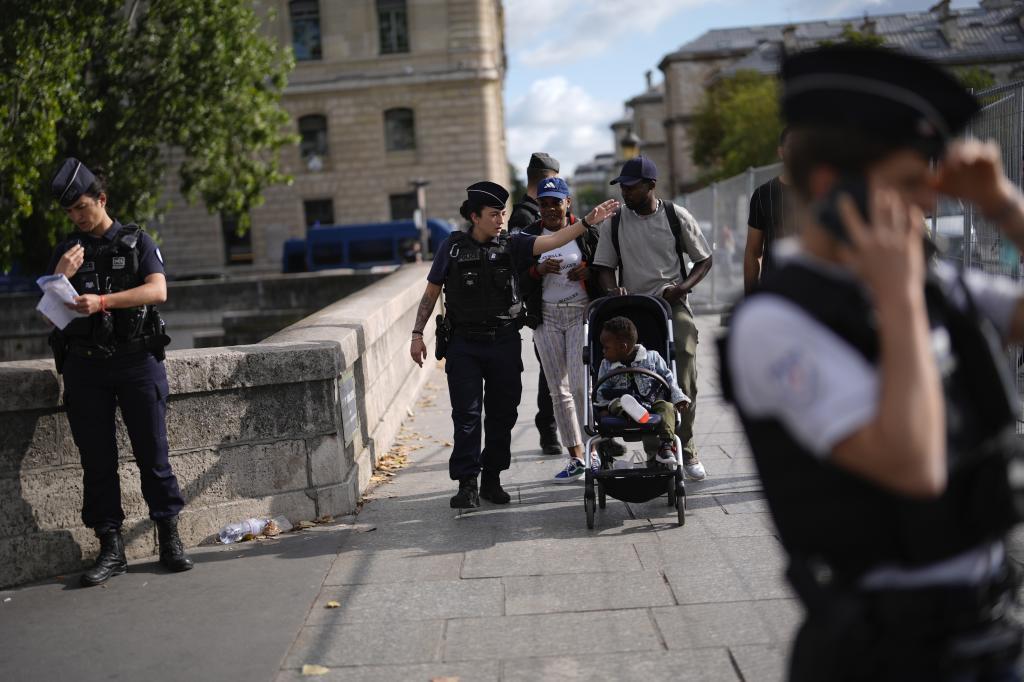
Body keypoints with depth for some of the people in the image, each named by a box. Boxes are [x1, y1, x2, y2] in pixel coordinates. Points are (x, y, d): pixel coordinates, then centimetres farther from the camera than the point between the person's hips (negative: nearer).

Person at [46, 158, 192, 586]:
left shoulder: (136, 242, 6)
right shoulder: (67, 251, 14)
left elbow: (158, 291, -11)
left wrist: (102, 301, -22)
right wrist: (62, 278, -11)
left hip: (136, 360, -2)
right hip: (85, 365, 3)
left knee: (152, 451, -1)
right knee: (96, 458, 2)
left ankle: (170, 540, 7)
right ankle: (111, 549, 8)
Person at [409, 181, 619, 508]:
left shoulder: (512, 245, 3)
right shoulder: (452, 247, 0)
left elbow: (552, 240, -9)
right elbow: (431, 292, 6)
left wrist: (587, 221, -22)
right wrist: (417, 334, 3)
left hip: (504, 343, 2)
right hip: (464, 344, -2)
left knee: (503, 414, 7)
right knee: (466, 414, -3)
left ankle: (492, 479, 20)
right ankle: (467, 484, 3)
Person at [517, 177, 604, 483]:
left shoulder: (585, 231, 2)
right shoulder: (530, 236, 6)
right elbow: (520, 282, 4)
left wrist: (588, 271, -12)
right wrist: (538, 269, -15)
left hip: (581, 312, -3)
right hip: (547, 317, 3)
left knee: (581, 384, -13)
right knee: (558, 389, 5)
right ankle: (576, 456, 13)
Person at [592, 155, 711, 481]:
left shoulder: (677, 217, 1)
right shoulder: (613, 223, 6)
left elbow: (704, 260, 7)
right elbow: (605, 267, 10)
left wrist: (683, 286, -10)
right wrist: (613, 289, -11)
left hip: (674, 308, -1)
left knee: (685, 382, -6)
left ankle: (686, 449, 8)